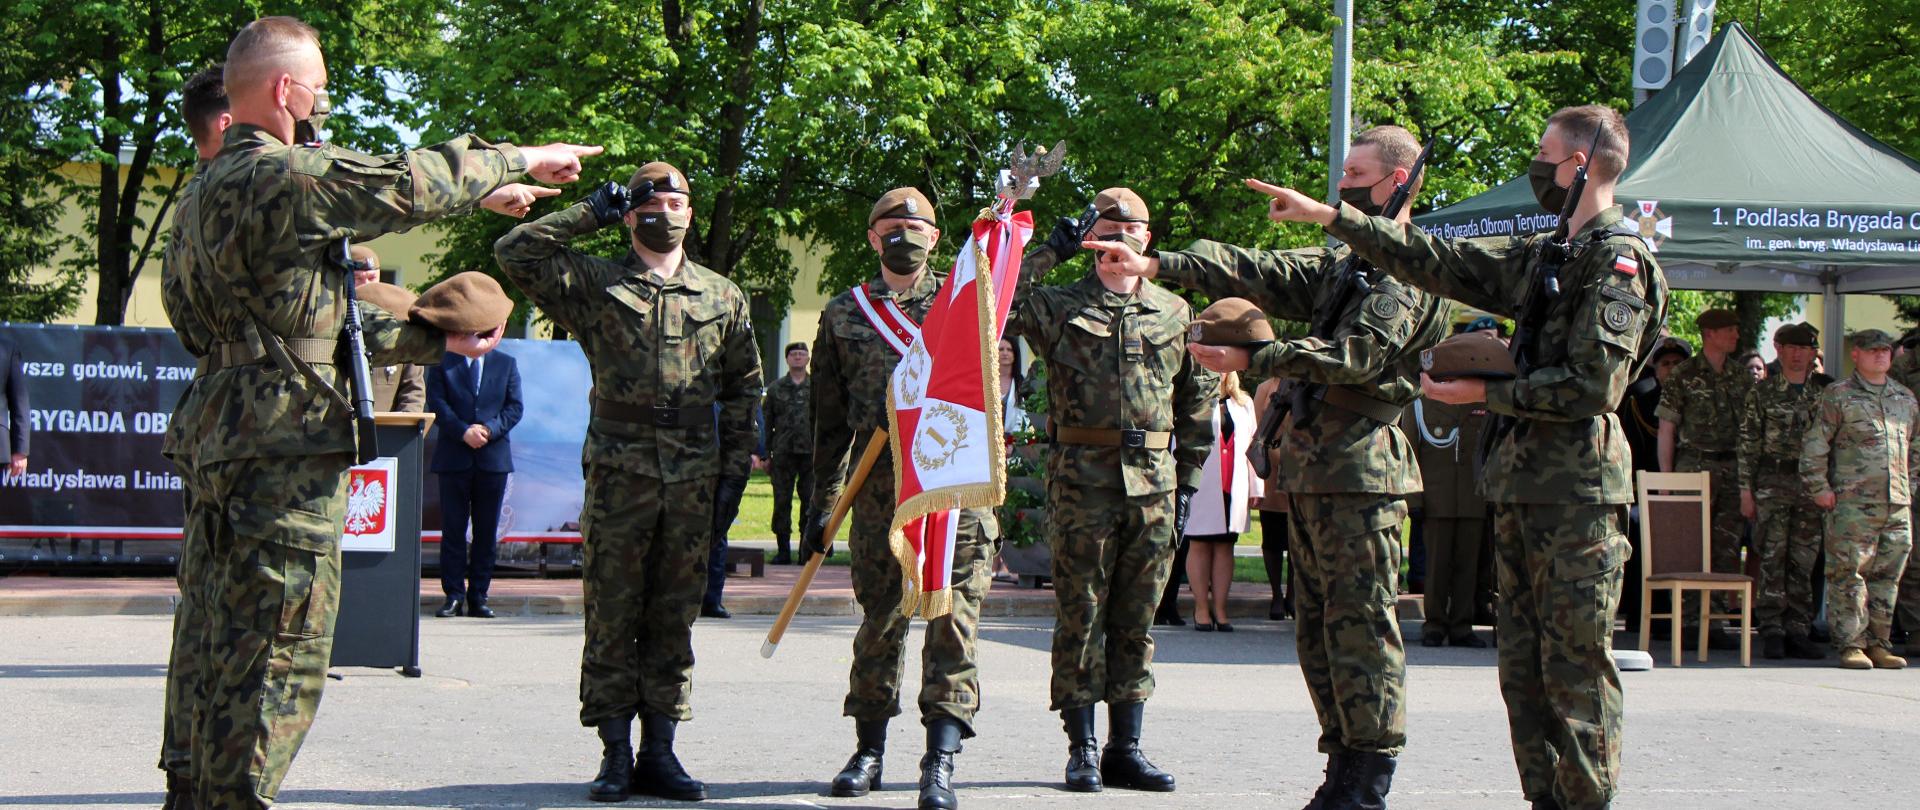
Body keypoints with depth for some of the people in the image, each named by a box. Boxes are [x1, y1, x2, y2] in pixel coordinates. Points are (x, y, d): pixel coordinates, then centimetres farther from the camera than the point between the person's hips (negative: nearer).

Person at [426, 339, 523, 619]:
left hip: (494, 457, 2)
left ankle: (478, 596, 7)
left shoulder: (506, 364, 12)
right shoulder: (442, 363, 7)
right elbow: (437, 405, -2)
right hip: (454, 457, -2)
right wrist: (463, 431, -15)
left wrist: (490, 428, -11)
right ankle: (454, 595, 2)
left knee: (487, 531, 3)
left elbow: (515, 406, 5)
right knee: (453, 529, -1)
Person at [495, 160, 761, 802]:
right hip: (618, 472, -2)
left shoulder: (722, 296, 13)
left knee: (674, 618, 6)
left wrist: (737, 461, 10)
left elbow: (743, 384, 18)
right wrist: (591, 213, 1)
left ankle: (660, 750, 12)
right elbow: (515, 253, -4)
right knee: (612, 616, -1)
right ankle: (616, 754, 5)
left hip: (693, 479, 2)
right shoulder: (594, 284, 5)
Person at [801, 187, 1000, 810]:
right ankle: (868, 752, 20)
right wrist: (823, 501, 12)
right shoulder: (844, 314, 14)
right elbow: (830, 419, 15)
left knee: (953, 620, -7)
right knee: (880, 618, 7)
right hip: (880, 483, 1)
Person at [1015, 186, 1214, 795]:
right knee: (1080, 618, 0)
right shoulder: (1057, 306, 4)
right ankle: (1082, 750, 7)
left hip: (1153, 484, 3)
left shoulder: (1175, 313, 12)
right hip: (1082, 481, -3)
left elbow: (1198, 403, 14)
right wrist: (1046, 254, -9)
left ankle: (1126, 748, 14)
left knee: (1136, 621, 7)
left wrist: (1186, 483, 8)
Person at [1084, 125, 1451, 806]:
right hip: (1311, 467, 9)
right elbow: (1258, 271, 13)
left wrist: (1252, 359, -18)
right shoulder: (1341, 262, 21)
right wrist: (1157, 265, 3)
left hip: (1361, 471, -9)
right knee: (1317, 625, 9)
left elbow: (1359, 354, -18)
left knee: (1359, 623, -8)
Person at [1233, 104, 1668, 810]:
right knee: (1523, 666, 9)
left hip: (1578, 493, -9)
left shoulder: (1619, 259, -8)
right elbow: (1434, 261, 22)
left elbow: (1591, 385, -16)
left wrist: (1487, 393, -9)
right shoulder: (1541, 256, 18)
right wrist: (1325, 216, 21)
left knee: (1575, 670, -7)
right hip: (1522, 487, 9)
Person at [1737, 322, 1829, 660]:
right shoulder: (1762, 392, 4)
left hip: (1812, 484, 2)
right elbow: (1748, 444, 3)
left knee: (1803, 560, 3)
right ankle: (1772, 631, -3)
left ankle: (1798, 631, 8)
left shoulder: (1826, 390, 9)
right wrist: (1746, 490, -2)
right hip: (1772, 483, -2)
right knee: (1772, 557, -5)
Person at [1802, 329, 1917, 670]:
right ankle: (1851, 645, -1)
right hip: (1852, 501, -5)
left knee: (1887, 576, 6)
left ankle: (1879, 644, 13)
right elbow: (1814, 444, -2)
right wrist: (1820, 487, -7)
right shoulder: (1837, 396, 1)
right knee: (1848, 575, -6)